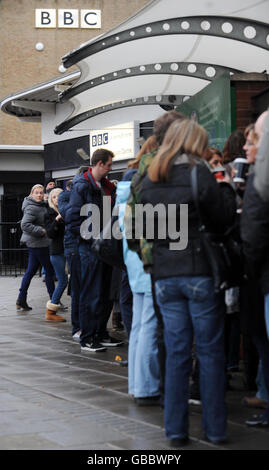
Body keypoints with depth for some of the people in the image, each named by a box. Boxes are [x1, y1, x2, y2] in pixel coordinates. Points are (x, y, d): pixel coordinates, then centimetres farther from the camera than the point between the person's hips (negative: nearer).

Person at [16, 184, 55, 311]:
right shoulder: (32, 208, -17)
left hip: (34, 244, 10)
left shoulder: (41, 206, 13)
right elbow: (24, 224, -25)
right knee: (49, 270, -2)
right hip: (37, 243, -10)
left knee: (31, 271, 10)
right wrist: (41, 231, -22)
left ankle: (21, 300, 12)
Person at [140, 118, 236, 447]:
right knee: (210, 351, 5)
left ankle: (175, 430, 9)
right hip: (200, 271, -4)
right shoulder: (199, 173, -8)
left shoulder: (150, 179, 8)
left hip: (165, 275, 4)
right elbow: (223, 220, -5)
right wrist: (226, 186, 7)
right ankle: (215, 428, 9)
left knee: (176, 351, 8)